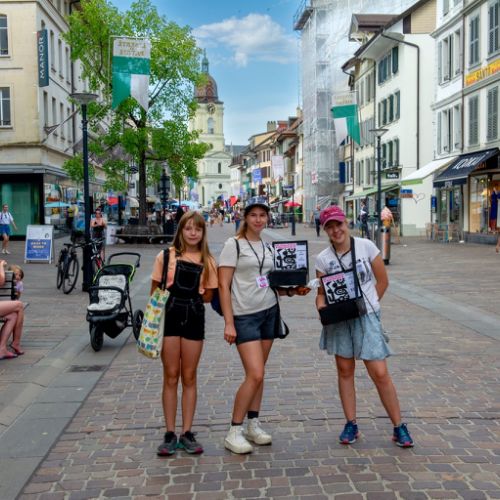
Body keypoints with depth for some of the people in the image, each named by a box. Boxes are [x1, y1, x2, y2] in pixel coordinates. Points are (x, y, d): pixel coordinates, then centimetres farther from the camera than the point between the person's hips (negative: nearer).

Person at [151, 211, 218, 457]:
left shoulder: (207, 261, 5)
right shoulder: (166, 255, 1)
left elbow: (208, 296, 8)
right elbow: (155, 290, 4)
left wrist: (189, 298, -4)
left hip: (194, 318, 1)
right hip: (169, 317, -1)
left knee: (189, 377, 8)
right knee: (171, 376, 4)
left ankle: (187, 433, 16)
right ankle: (170, 434, 13)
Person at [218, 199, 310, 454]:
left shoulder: (267, 248, 13)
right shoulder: (233, 245, -6)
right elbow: (224, 286, -10)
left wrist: (291, 291, 1)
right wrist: (229, 323, -16)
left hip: (269, 312, 6)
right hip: (244, 316, -6)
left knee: (258, 373, 9)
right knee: (255, 375, -12)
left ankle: (253, 425, 21)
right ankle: (233, 432, 0)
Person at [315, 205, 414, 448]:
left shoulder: (366, 246, -6)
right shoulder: (323, 259, 0)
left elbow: (382, 281, 1)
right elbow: (321, 293, 5)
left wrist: (367, 305, -1)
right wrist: (322, 307, -16)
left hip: (366, 317, -2)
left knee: (380, 374, -5)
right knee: (345, 370, 9)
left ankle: (399, 427, 9)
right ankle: (351, 425, 22)